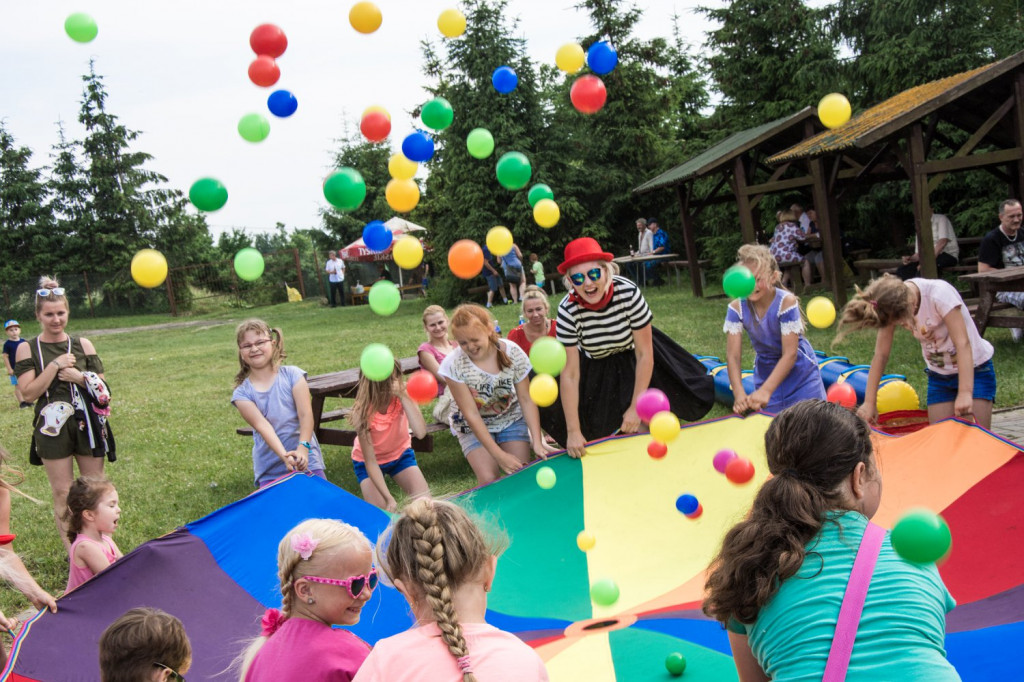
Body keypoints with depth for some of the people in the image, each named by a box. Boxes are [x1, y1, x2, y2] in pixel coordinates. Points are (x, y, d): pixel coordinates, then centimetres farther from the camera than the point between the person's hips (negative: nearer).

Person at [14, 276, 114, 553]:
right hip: (52, 427, -2)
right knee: (62, 494, 3)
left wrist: (80, 377, -12)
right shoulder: (27, 349, 0)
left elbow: (102, 387, 7)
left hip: (87, 424, 2)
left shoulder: (83, 344, 5)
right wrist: (55, 366, -15)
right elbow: (28, 393, -9)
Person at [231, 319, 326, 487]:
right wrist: (284, 456, -28)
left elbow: (305, 415, -9)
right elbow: (262, 425, -14)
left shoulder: (292, 374, 0)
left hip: (306, 461, 0)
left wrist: (303, 448, -24)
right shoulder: (242, 393, 0)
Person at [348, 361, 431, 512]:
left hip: (400, 453, 2)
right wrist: (389, 499, -32)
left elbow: (421, 432, -41)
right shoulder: (363, 413, -31)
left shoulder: (404, 394, -27)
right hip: (368, 461, -2)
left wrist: (403, 397, -46)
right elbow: (370, 462, -26)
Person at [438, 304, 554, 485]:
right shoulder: (453, 365, -24)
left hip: (511, 418, 2)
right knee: (488, 480, -19)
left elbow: (527, 400, -13)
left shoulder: (512, 353, -19)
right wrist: (499, 455, -26)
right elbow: (471, 414, -22)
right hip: (474, 427, -2)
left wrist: (537, 443, -23)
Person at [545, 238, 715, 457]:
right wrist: (573, 431, -23)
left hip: (633, 355, -1)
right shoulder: (568, 310, -26)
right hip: (596, 369, 1)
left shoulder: (628, 293, -30)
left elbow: (644, 354, -20)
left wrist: (635, 407, -18)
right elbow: (570, 373, -22)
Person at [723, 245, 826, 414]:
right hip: (765, 373, 2)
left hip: (799, 373, -2)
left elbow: (789, 354, -29)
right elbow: (732, 356, -21)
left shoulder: (786, 302, -27)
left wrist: (765, 391, -39)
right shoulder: (736, 308, -18)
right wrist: (739, 393, -37)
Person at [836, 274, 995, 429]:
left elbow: (963, 343, -32)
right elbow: (881, 355, -11)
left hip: (974, 369, -4)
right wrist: (869, 402, -14)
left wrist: (965, 393, -41)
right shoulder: (891, 307, -15)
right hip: (938, 375, 4)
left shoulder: (940, 294, -28)